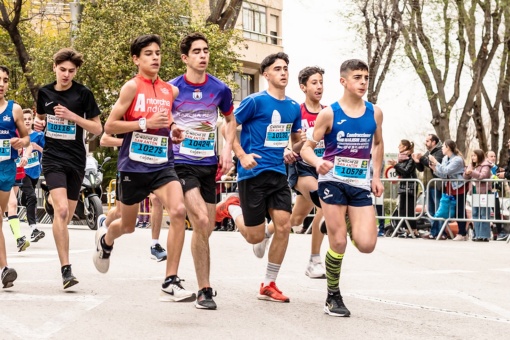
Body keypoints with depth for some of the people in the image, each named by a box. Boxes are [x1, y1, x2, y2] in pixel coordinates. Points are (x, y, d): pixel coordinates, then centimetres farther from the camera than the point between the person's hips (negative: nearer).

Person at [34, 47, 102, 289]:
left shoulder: (83, 94, -3)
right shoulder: (45, 93, 5)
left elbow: (97, 128, -1)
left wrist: (72, 116, -15)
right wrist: (38, 123, -1)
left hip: (76, 160, 0)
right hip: (53, 158, 0)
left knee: (66, 216, 7)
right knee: (61, 210, -20)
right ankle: (65, 269, -23)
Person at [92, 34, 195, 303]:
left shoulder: (171, 91, 8)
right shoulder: (132, 87, -7)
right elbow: (109, 126, -10)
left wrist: (175, 131, 4)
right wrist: (145, 123, -19)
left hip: (163, 165, 3)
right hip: (133, 165, -3)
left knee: (178, 211, -22)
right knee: (127, 225, 13)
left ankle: (171, 283, -18)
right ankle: (105, 237, 53)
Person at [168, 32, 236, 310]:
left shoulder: (220, 89, 2)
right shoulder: (172, 89, -6)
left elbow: (230, 120, 20)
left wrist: (227, 150, 6)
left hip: (209, 164, 4)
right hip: (181, 163, -4)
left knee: (207, 227, 8)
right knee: (201, 221, -19)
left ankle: (204, 285, 23)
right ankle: (204, 290, -10)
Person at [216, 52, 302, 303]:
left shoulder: (293, 107, 9)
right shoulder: (255, 101, -9)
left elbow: (296, 138, 23)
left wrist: (294, 150, 0)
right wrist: (242, 156, -16)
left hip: (278, 173, 5)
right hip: (253, 174, -5)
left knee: (283, 226, -7)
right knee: (256, 236, -3)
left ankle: (268, 286, 5)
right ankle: (231, 208, 29)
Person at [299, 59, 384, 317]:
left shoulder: (374, 113, 4)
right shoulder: (329, 114, -7)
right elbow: (306, 147, -6)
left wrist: (376, 176, 15)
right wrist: (318, 163, -27)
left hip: (361, 185, 3)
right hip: (333, 181, -3)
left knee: (366, 245, -10)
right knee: (338, 243, -5)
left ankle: (350, 224, 26)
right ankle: (333, 298, 14)